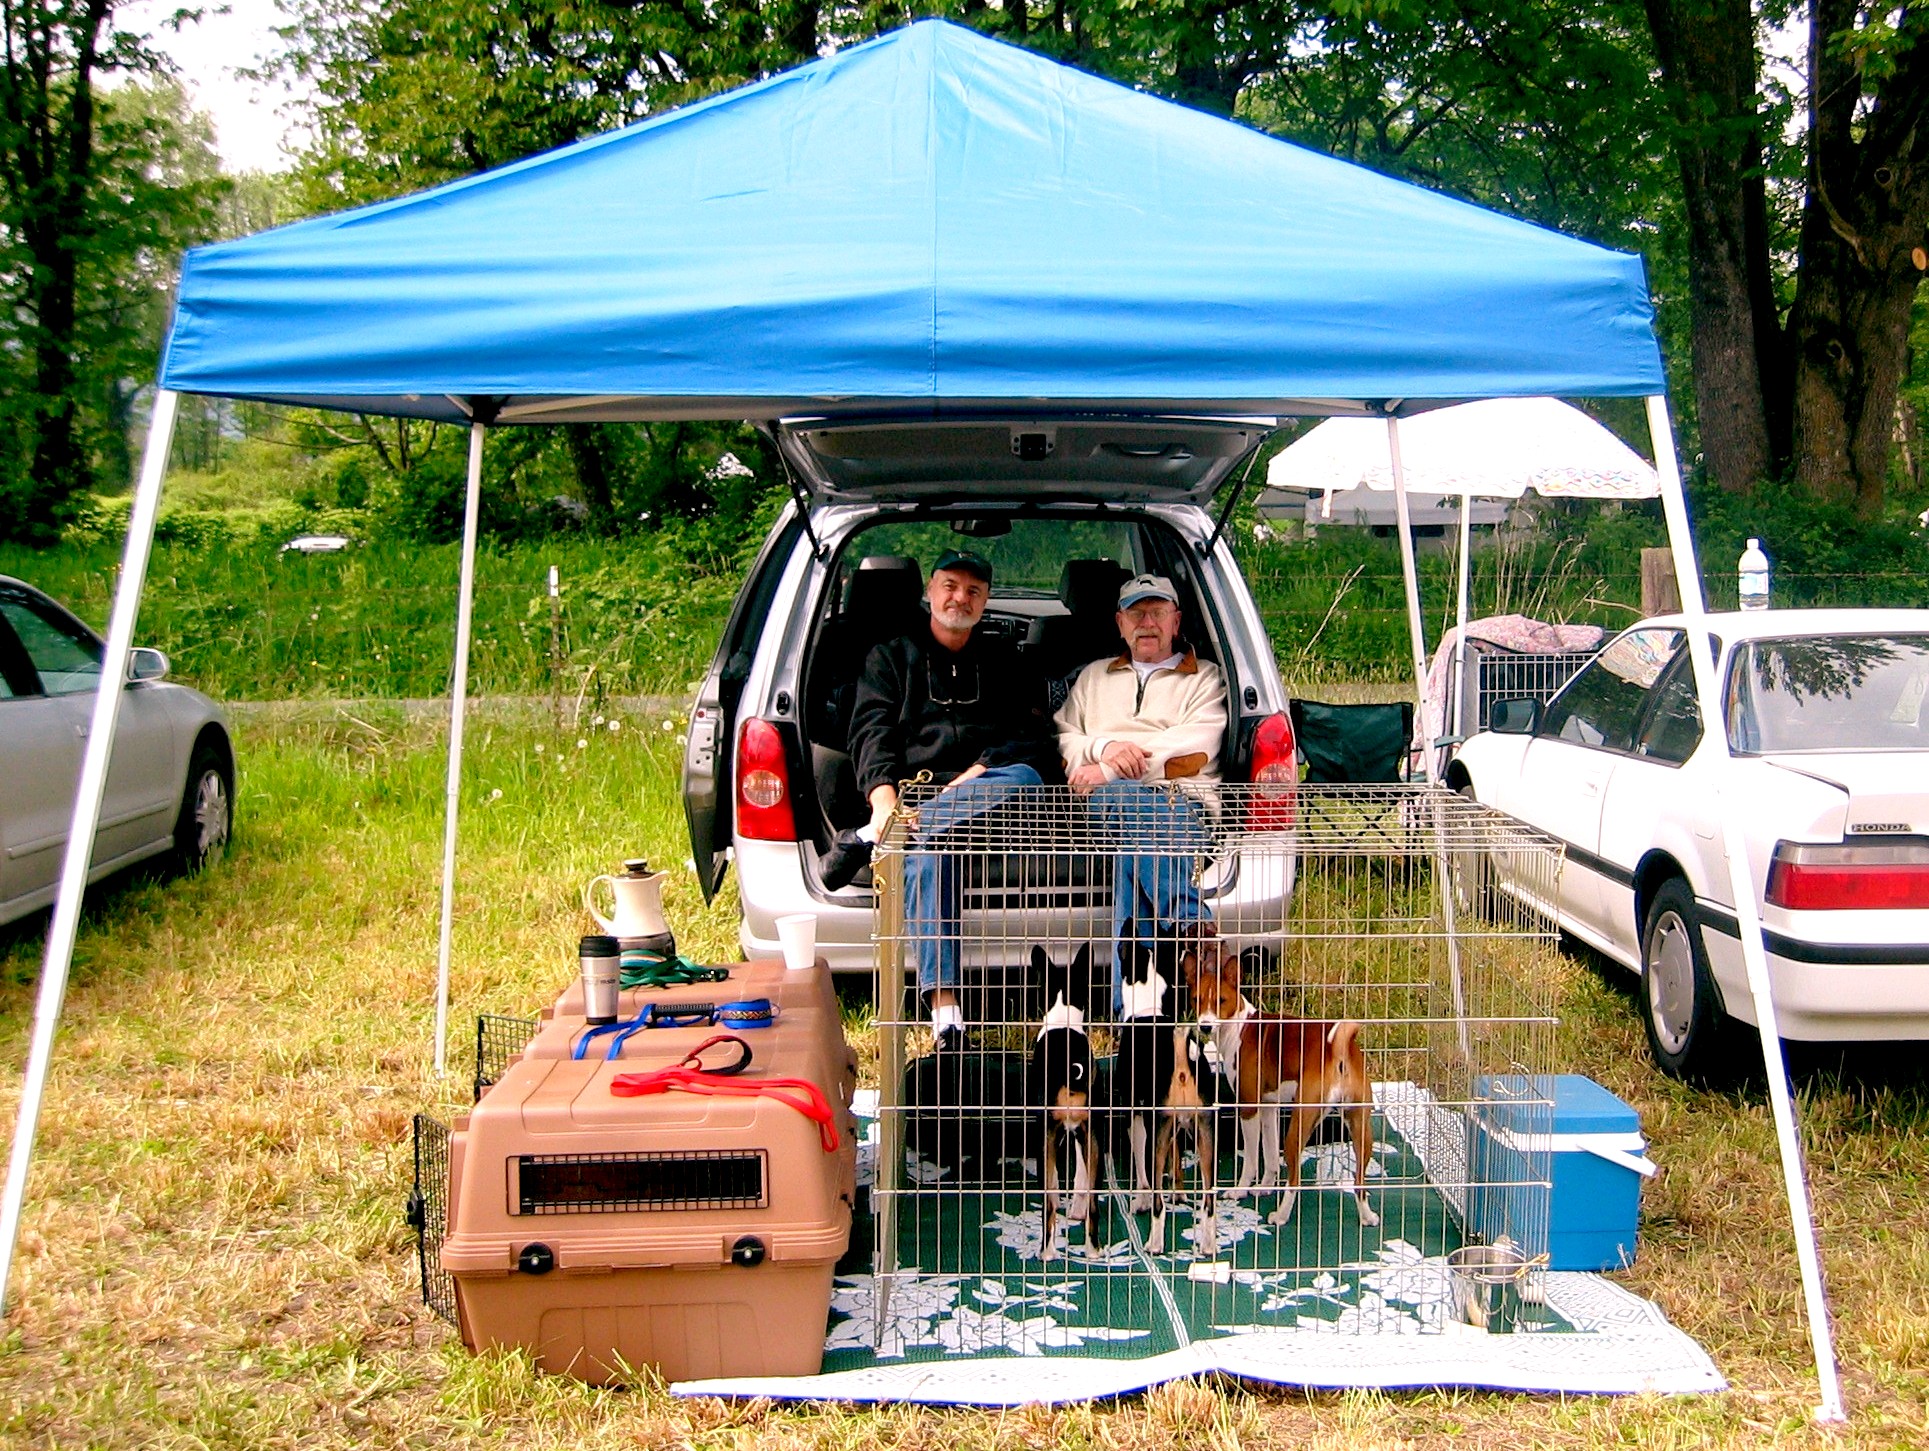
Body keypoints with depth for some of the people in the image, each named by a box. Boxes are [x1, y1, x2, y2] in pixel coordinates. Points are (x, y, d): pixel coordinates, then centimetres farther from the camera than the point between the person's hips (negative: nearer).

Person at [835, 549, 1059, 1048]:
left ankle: (867, 840, -37)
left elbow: (1035, 736, 9)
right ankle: (944, 1006, -46)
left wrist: (981, 772, -12)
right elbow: (872, 731, 3)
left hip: (984, 787, 2)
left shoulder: (1004, 662, 25)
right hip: (913, 789, -1)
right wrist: (883, 795, -19)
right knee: (928, 850, -38)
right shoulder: (891, 656, 21)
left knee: (1025, 779, -36)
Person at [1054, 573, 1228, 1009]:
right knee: (1127, 801, -37)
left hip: (1179, 801, -2)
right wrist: (1102, 747, -4)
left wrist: (1108, 771, -9)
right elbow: (1060, 736, 22)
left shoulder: (1205, 678, 20)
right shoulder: (1093, 676, 33)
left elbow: (1194, 752, 2)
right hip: (1101, 797, 2)